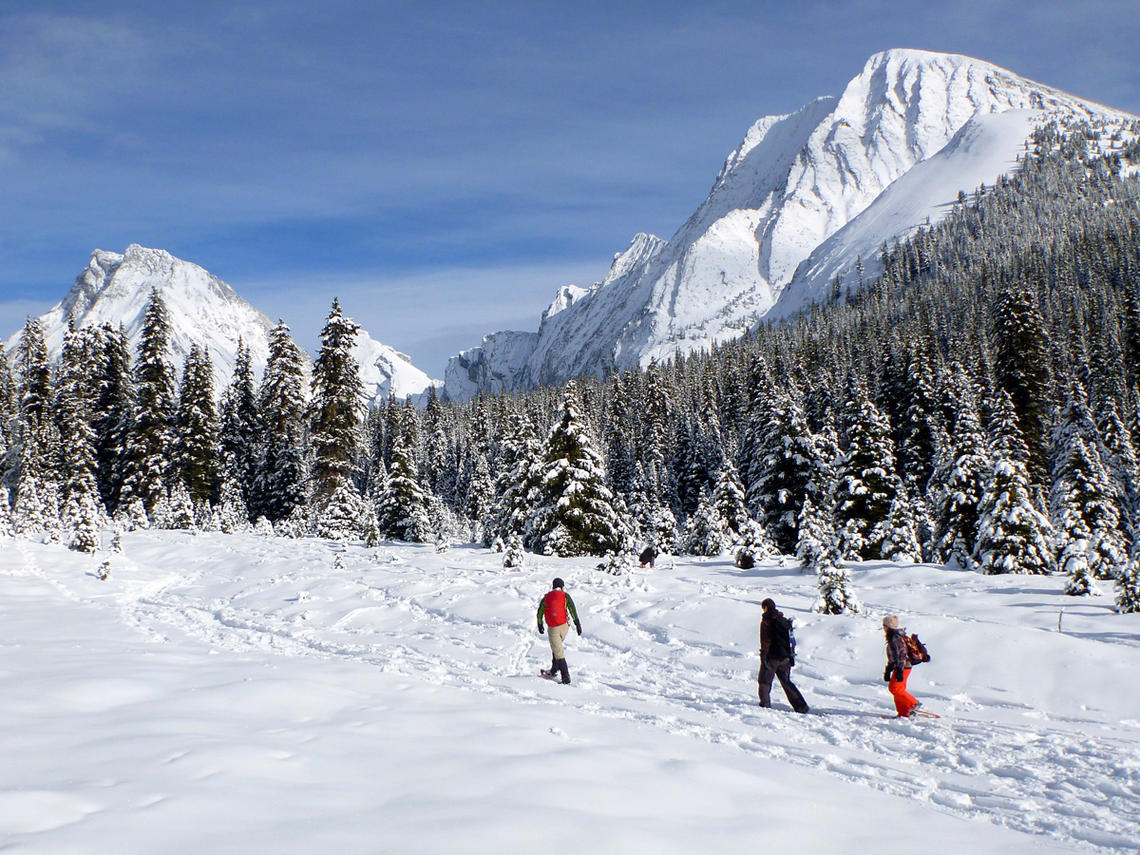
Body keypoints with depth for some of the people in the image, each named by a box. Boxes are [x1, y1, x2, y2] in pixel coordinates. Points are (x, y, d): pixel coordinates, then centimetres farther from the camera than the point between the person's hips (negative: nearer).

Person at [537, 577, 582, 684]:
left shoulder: (546, 598, 8)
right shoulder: (565, 595, 4)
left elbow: (540, 613, 12)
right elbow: (572, 608, -9)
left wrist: (540, 625, 26)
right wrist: (577, 623, -11)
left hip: (553, 628, -2)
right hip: (564, 626, 2)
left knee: (558, 653, 0)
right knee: (558, 647, 27)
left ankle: (566, 677, -6)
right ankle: (554, 670, 34)